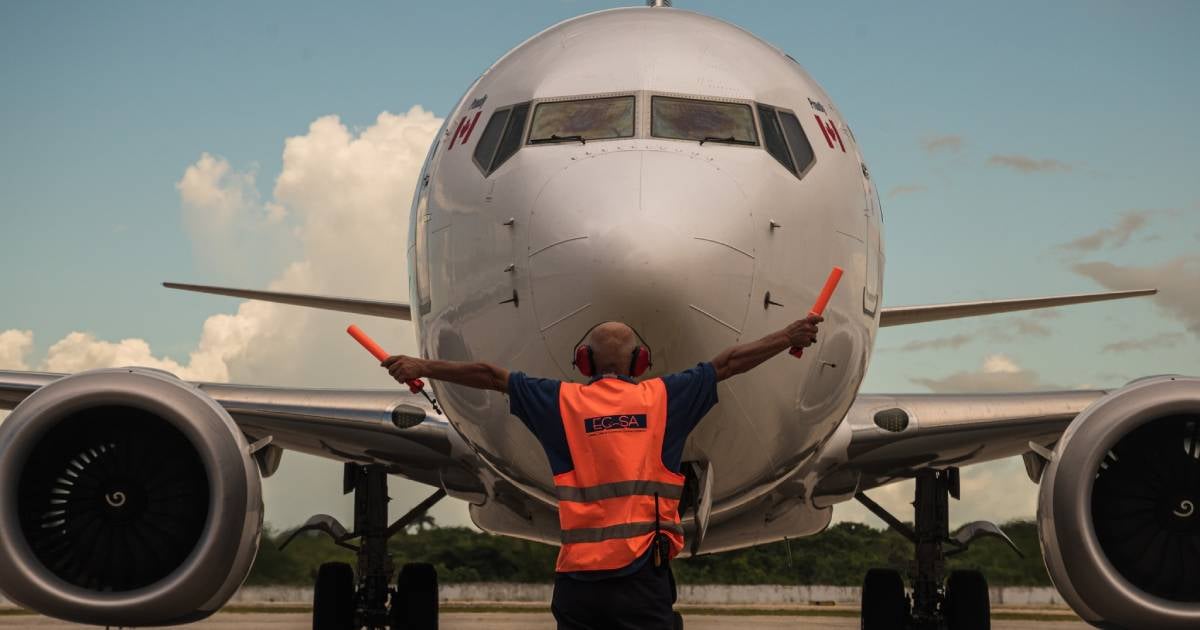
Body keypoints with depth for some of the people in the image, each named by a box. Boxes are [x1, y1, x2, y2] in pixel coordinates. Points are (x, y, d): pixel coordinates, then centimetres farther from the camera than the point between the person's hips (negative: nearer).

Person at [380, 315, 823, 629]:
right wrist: (790, 336, 26)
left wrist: (424, 368, 22)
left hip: (579, 575, 1)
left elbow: (491, 376, 12)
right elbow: (728, 363, 15)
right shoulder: (662, 398, 7)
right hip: (643, 572, -1)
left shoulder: (564, 402, 7)